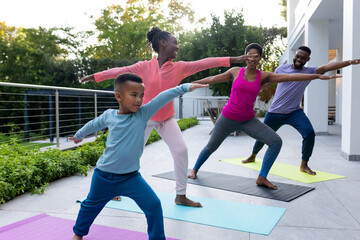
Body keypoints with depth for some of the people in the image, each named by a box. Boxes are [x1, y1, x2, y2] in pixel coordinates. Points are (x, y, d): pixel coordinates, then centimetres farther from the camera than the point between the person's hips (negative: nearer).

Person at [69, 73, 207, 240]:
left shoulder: (143, 113, -12)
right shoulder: (109, 115, -7)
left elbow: (164, 97, -23)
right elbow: (93, 125, 14)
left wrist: (185, 87, -34)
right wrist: (79, 135, 31)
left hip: (131, 177, -1)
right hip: (104, 176, 1)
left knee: (153, 205, -10)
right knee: (91, 206, 22)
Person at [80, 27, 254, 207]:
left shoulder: (180, 67, -6)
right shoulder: (144, 67, -11)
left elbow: (204, 63, -11)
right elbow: (120, 71, -4)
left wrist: (234, 59, -15)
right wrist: (95, 76, 0)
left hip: (167, 119, 2)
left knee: (181, 151, -8)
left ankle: (181, 195, 7)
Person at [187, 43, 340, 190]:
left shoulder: (263, 76, -2)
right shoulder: (235, 72, -3)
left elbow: (289, 77, -10)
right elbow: (213, 79, 7)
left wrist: (318, 76, -16)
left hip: (248, 121, 1)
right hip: (228, 119, -1)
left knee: (276, 142, -13)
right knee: (211, 147, 12)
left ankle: (262, 178, 0)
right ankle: (195, 169, 40)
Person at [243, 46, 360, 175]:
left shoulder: (309, 72, -5)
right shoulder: (281, 69, -1)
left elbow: (327, 67, -20)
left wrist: (349, 62, -34)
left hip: (295, 112, 0)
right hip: (275, 113, 1)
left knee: (309, 133, -21)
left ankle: (304, 165, -2)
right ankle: (253, 156, 42)